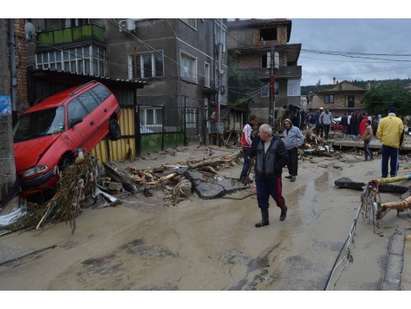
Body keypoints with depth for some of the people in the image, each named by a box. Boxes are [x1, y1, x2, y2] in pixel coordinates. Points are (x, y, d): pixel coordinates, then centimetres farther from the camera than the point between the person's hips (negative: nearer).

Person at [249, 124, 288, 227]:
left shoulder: (278, 143, -11)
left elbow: (284, 158, -12)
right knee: (261, 198, 7)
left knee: (276, 195, 9)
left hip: (273, 176, -4)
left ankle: (283, 209, 42)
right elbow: (252, 154, 0)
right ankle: (264, 220, 21)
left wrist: (275, 168, -17)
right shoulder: (258, 142, 3)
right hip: (260, 176, 4)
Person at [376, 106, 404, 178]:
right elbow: (401, 133, -2)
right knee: (394, 161, 8)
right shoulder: (399, 121, -2)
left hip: (385, 143, 1)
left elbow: (379, 132, -3)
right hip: (395, 144, 0)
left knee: (384, 160, 8)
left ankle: (384, 175, 13)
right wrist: (400, 142, 9)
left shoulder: (383, 120, -2)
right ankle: (393, 175, 12)